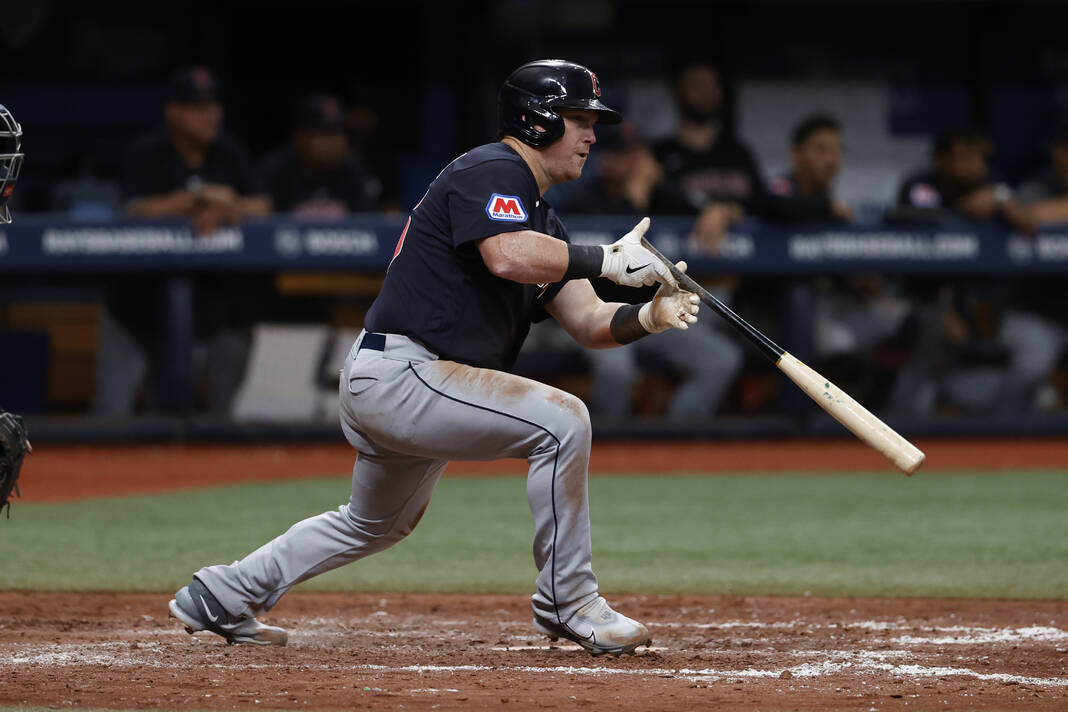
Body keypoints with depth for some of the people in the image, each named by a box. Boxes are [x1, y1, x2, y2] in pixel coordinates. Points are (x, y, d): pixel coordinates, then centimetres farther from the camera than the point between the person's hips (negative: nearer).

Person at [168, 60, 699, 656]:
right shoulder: (492, 171, -11)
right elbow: (508, 255, -31)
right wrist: (607, 260, -25)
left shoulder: (543, 217, 19)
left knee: (378, 524, 30)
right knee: (562, 419, -20)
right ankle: (570, 603, -13)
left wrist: (648, 317, -8)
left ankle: (223, 596, 41)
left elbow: (586, 321, 11)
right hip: (399, 375, -11)